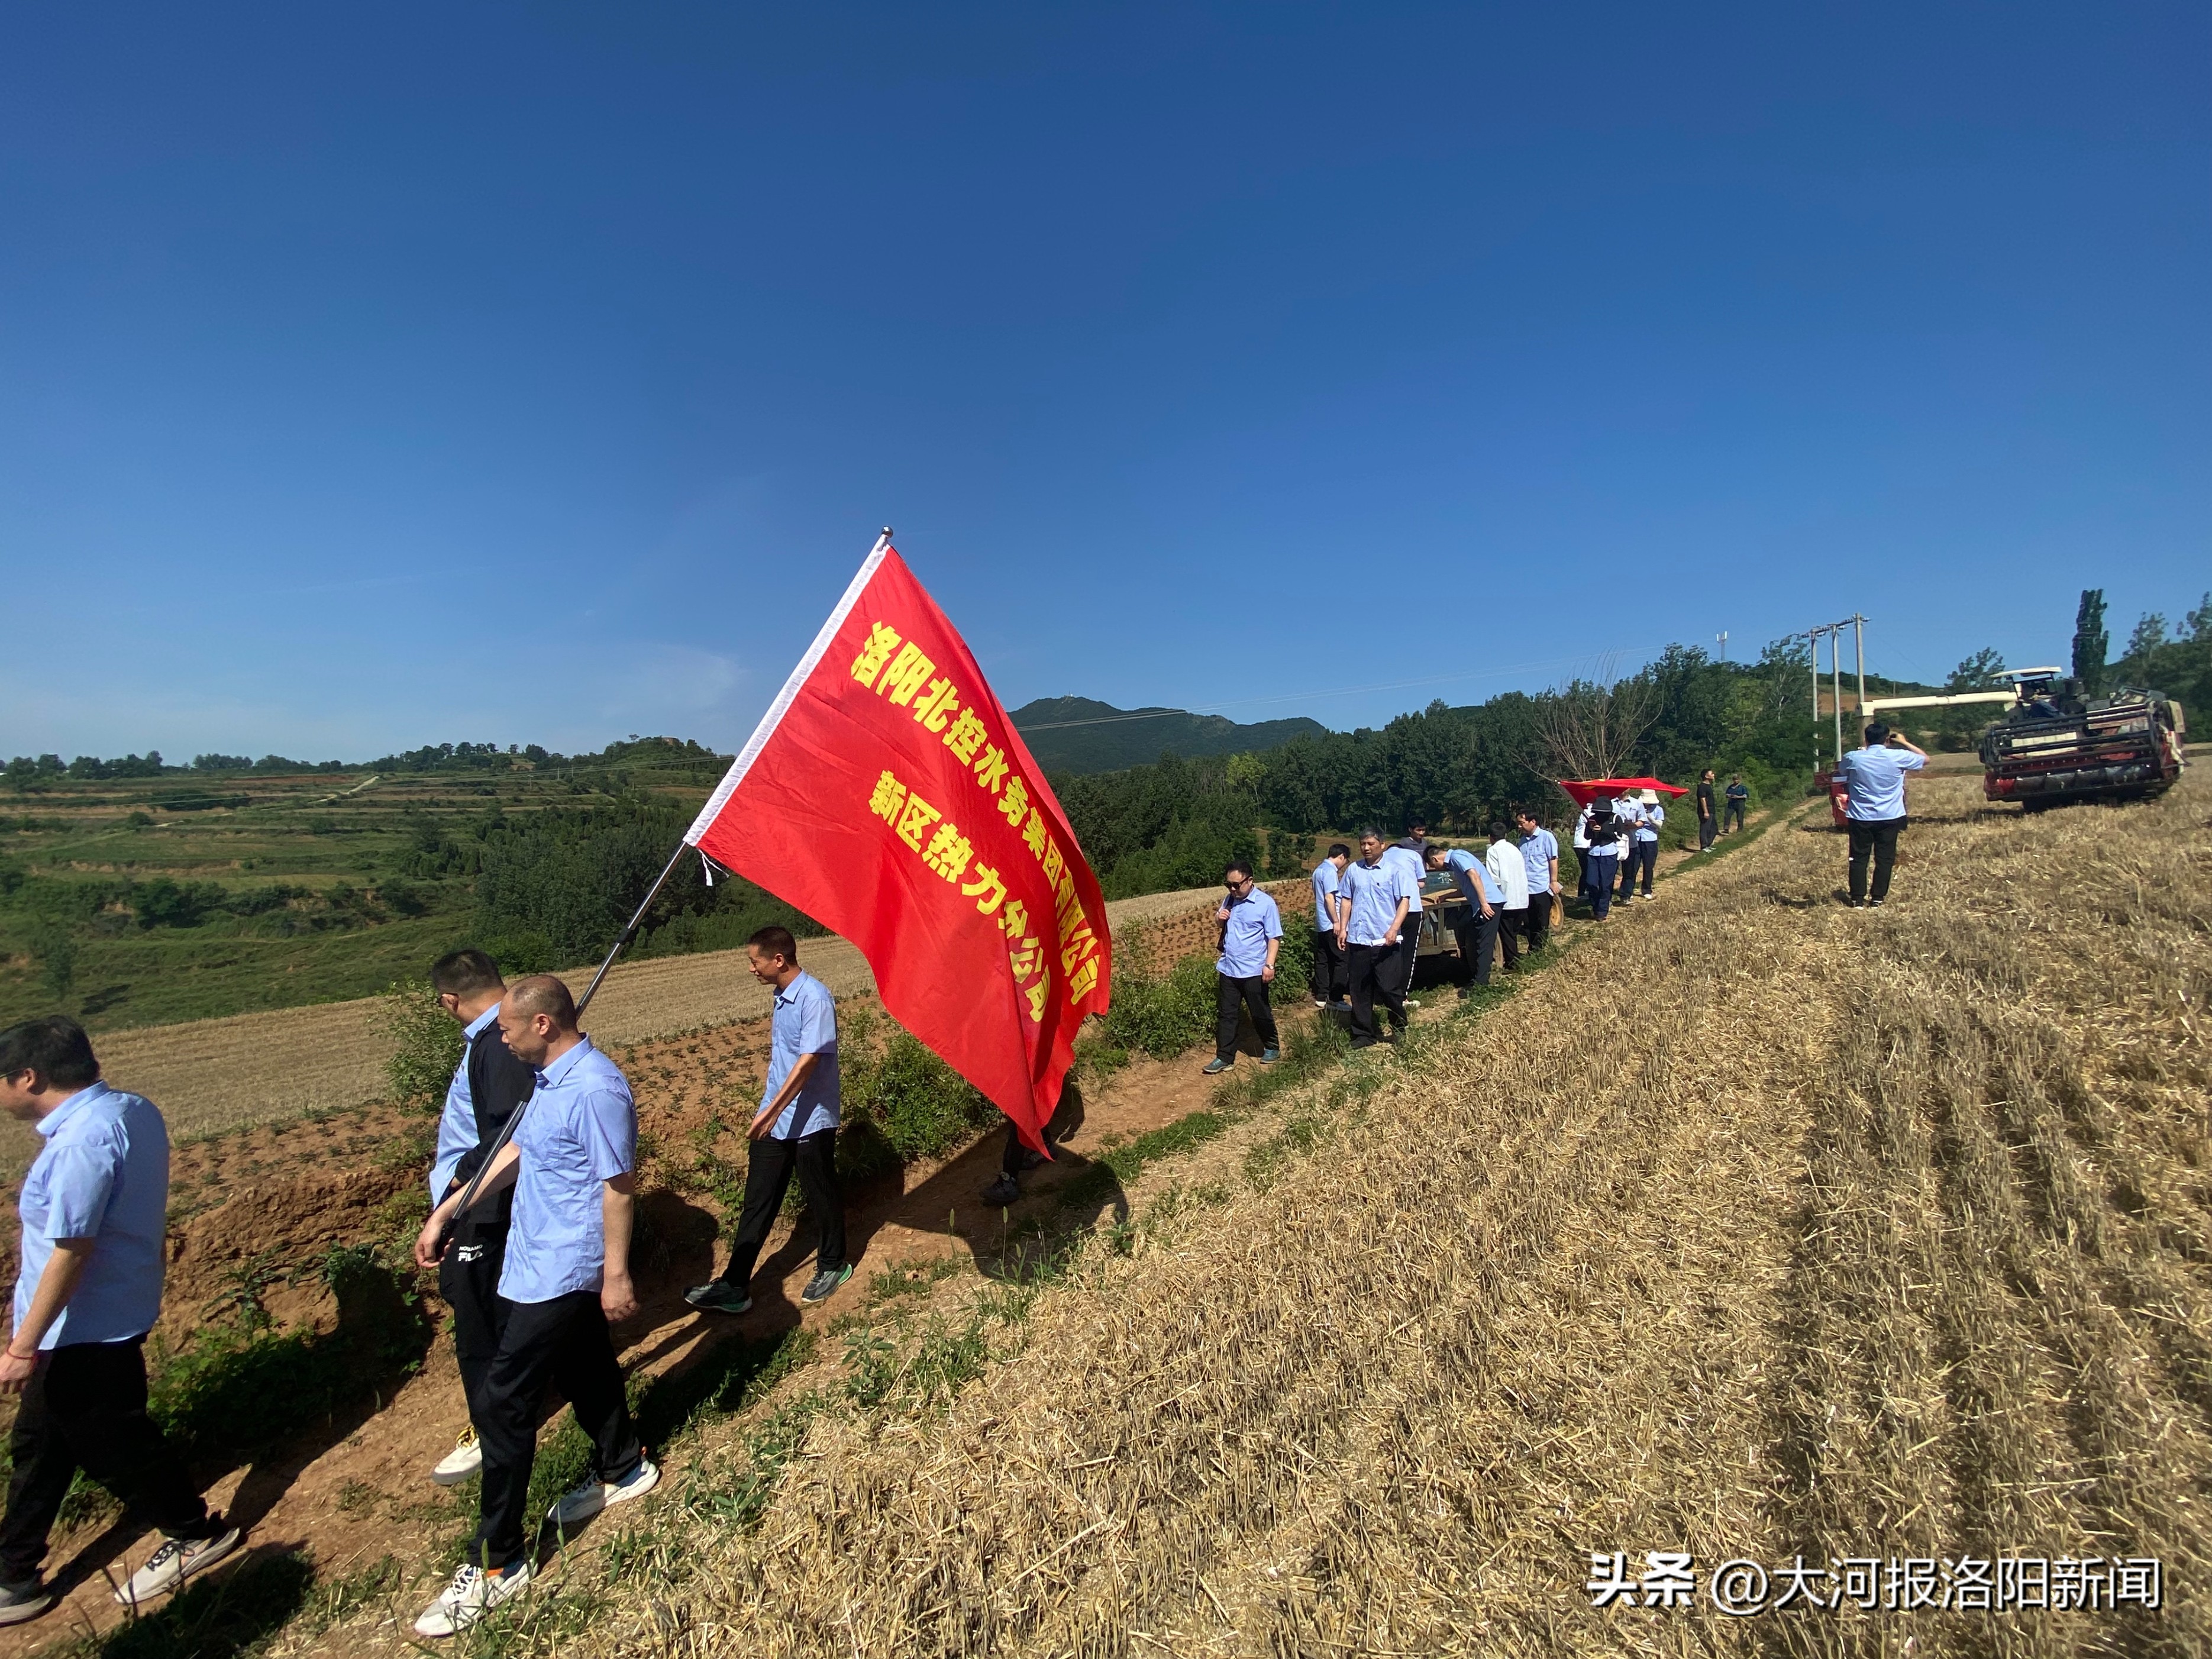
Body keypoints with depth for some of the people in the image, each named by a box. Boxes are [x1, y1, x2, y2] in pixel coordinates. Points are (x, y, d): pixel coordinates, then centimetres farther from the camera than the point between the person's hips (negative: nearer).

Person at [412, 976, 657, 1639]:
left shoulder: (595, 1089, -28)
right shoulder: (549, 1078, 5)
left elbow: (619, 1186, -25)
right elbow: (516, 1152, 15)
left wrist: (616, 1275, -20)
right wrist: (445, 1213, 16)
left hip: (558, 1274, -10)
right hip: (554, 1266, 10)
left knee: (502, 1405, -1)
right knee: (584, 1367, 24)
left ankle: (497, 1564, 15)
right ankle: (623, 1468, 44)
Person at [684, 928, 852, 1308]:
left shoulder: (815, 998, -21)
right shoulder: (780, 997, 7)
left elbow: (808, 1061, -26)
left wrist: (772, 1110, -27)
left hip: (810, 1121, -8)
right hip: (774, 1119, 8)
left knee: (821, 1195, 10)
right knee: (757, 1201, 11)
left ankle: (833, 1266, 30)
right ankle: (735, 1285, 19)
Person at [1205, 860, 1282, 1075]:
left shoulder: (1266, 903, -11)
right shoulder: (1230, 900, 6)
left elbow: (1274, 937, -11)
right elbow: (1222, 926, 21)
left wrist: (1269, 965, -19)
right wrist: (1218, 918, -2)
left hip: (1253, 971, -5)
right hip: (1227, 968, 5)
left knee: (1261, 1014, 10)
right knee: (1225, 1015, 8)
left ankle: (1272, 1049, 31)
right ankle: (1224, 1058, 15)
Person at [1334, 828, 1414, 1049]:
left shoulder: (1394, 871, -2)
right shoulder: (1353, 869, 9)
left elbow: (1404, 900, -7)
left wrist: (1394, 929, -18)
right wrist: (1343, 928, 5)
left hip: (1384, 941, -3)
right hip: (1357, 940, 4)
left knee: (1389, 988, 0)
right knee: (1359, 990, 8)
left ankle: (1400, 1031, 22)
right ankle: (1363, 1034, 18)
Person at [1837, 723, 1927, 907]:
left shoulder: (1853, 758, -7)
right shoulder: (1898, 757, -8)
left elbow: (1841, 770, 17)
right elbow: (1925, 759, 11)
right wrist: (1905, 743, 17)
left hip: (1860, 817, 0)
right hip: (1890, 817, 0)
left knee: (1859, 858, 6)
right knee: (1884, 859, 8)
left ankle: (1857, 899, 5)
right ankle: (1877, 899, 9)